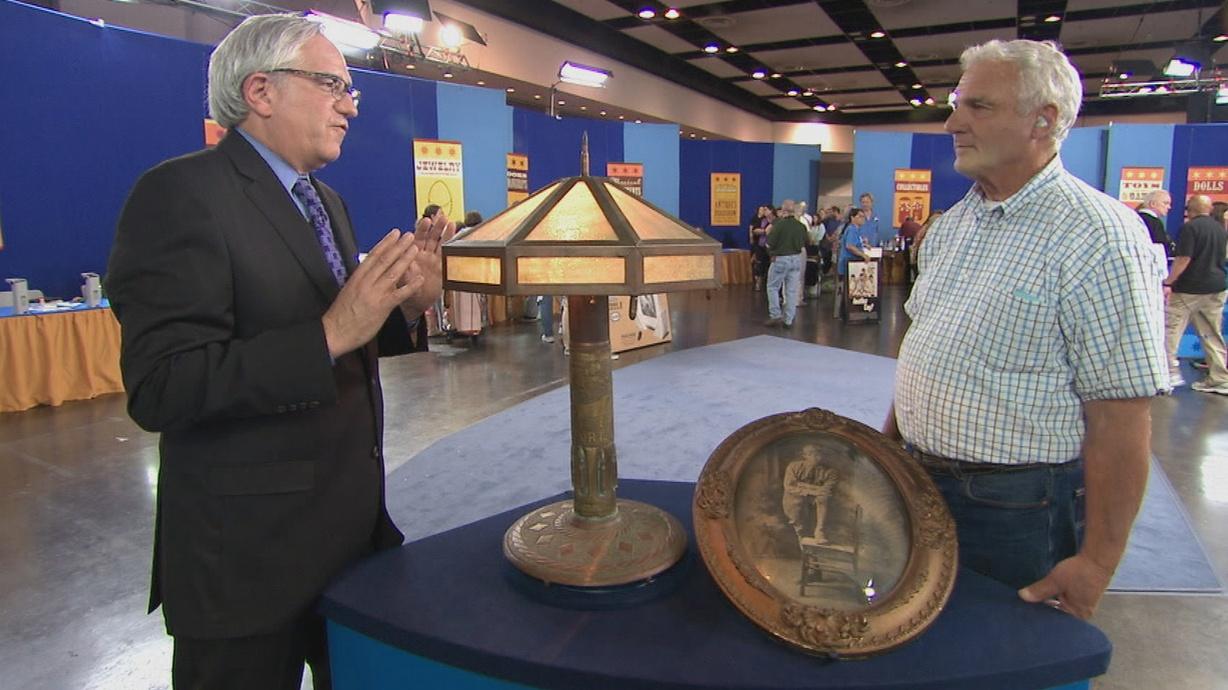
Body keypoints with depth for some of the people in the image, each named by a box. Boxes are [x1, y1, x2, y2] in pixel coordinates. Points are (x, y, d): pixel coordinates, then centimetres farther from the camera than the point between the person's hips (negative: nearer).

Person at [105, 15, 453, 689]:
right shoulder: (181, 194, -15)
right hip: (249, 554, -8)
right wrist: (330, 334, -29)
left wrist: (404, 305, -5)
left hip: (352, 526, 8)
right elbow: (160, 388, -23)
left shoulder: (325, 201, 11)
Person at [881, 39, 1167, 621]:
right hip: (919, 486, 7)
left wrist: (1097, 561, -18)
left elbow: (1121, 416, -19)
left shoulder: (1098, 237, -17)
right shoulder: (952, 225, 8)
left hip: (1016, 509, -7)